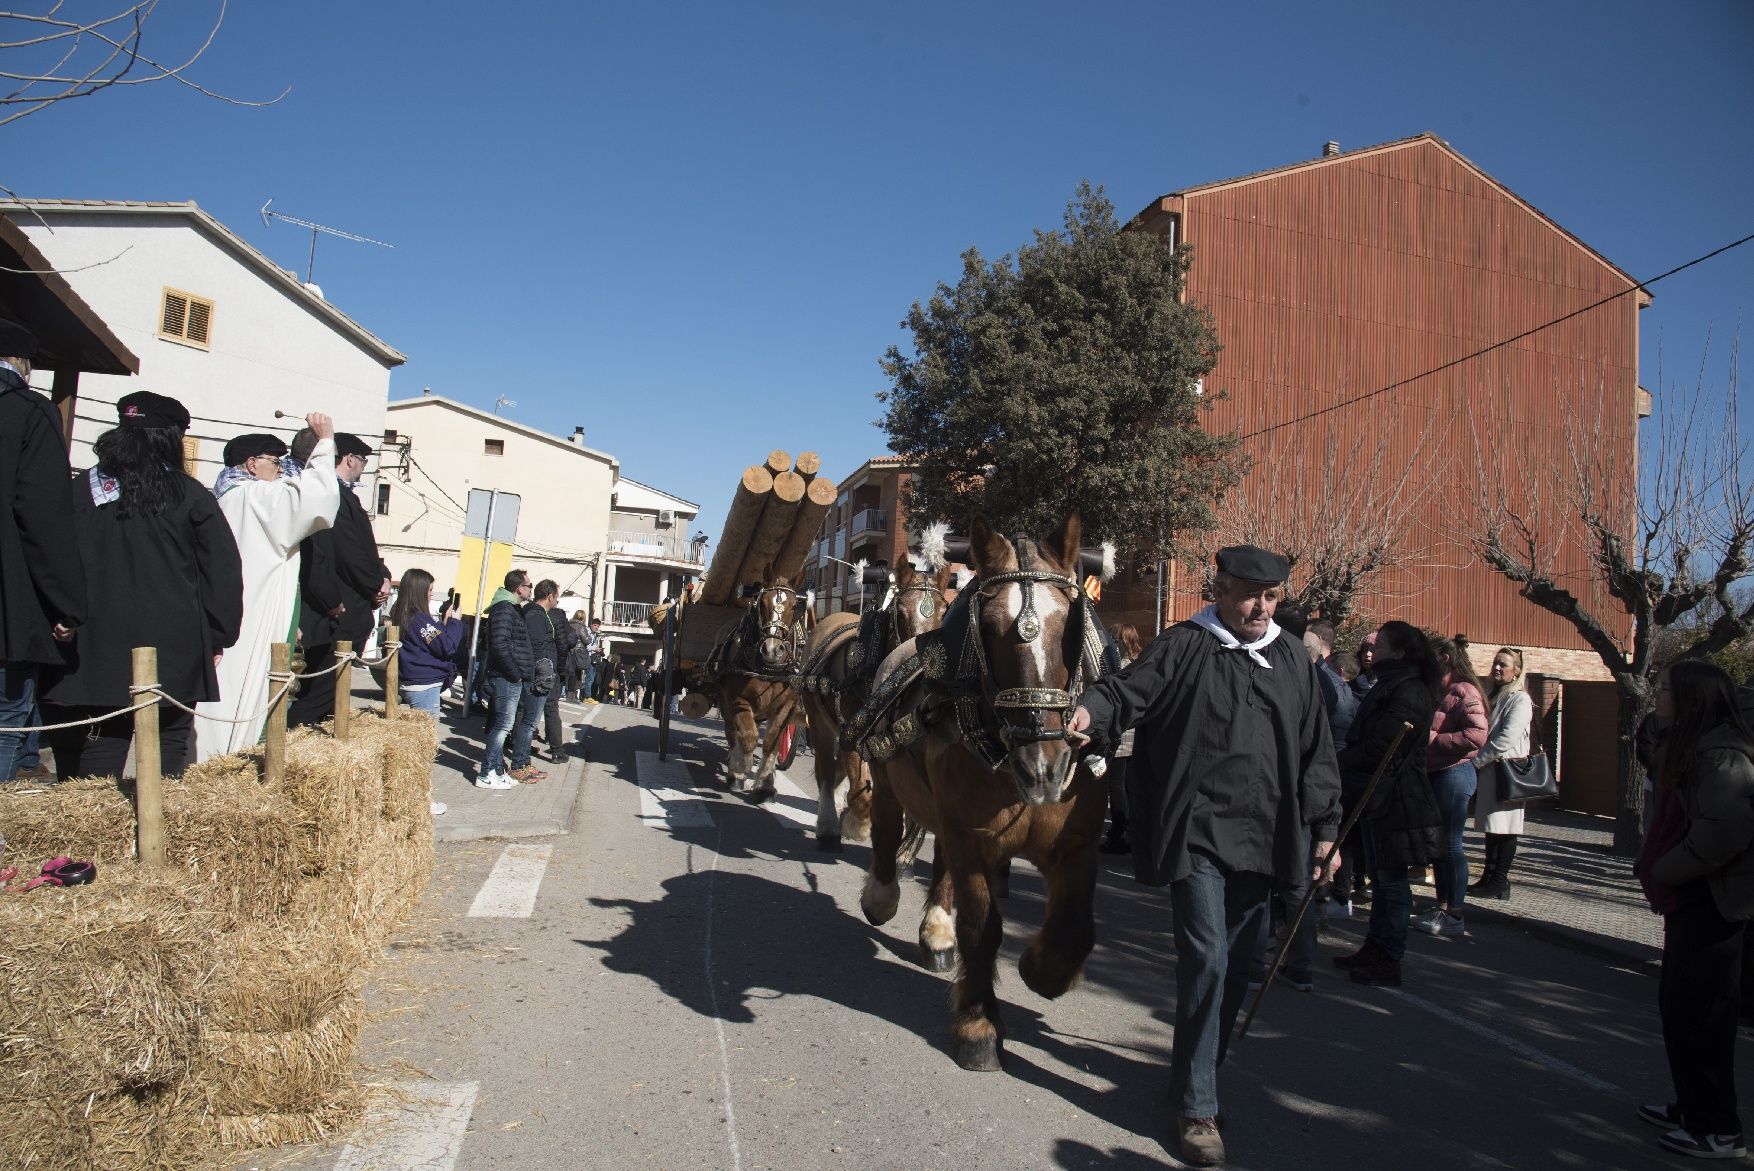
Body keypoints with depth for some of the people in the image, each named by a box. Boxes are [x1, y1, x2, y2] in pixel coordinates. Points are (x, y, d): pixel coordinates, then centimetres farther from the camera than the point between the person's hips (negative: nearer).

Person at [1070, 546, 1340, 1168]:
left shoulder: (1293, 659, 12)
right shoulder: (1182, 646, -1)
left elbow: (1315, 750, 15)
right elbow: (1129, 691, -12)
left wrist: (1324, 826, 13)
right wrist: (1089, 710, -34)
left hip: (1261, 837, 5)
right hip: (1197, 832, -5)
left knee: (1238, 963, 13)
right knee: (1206, 960, -8)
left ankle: (1202, 1066, 33)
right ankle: (1196, 1106, 4)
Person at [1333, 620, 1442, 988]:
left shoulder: (1409, 692, -17)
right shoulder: (1390, 686, 16)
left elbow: (1379, 748, -21)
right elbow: (1365, 738, 17)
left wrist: (1336, 763, -11)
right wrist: (1343, 762, 3)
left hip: (1393, 801, -10)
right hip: (1378, 796, 10)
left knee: (1391, 879, -2)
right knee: (1382, 876, 16)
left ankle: (1388, 961, 6)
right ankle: (1376, 948, 25)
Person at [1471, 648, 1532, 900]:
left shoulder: (1520, 700, -8)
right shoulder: (1494, 697, 18)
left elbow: (1506, 738, -17)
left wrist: (1476, 760, -14)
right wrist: (1477, 763, 8)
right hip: (1489, 770, 8)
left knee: (1504, 828, -4)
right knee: (1491, 827, 11)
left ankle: (1500, 882, 0)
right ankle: (1489, 878, 17)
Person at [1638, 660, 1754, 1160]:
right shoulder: (1693, 746, 13)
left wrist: (1664, 871, -19)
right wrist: (1661, 871, 10)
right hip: (1694, 897, 11)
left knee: (1698, 1012, -1)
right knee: (1677, 1005, 17)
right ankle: (1693, 1108, 29)